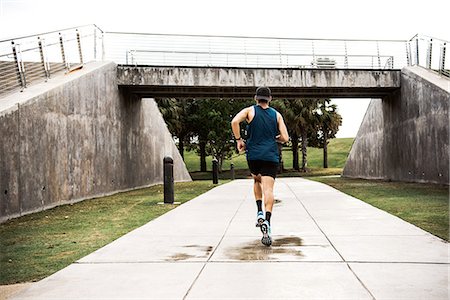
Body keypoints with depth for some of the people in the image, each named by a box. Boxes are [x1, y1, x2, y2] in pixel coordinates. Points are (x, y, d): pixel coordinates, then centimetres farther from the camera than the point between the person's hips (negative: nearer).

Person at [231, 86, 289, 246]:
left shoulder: (249, 111, 5)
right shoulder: (277, 115, 10)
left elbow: (234, 121, -15)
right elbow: (285, 138, 3)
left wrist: (239, 140, -4)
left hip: (253, 155, 1)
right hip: (271, 156, -1)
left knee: (257, 180, 27)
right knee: (268, 189, -7)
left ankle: (260, 212, 12)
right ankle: (267, 220, -27)